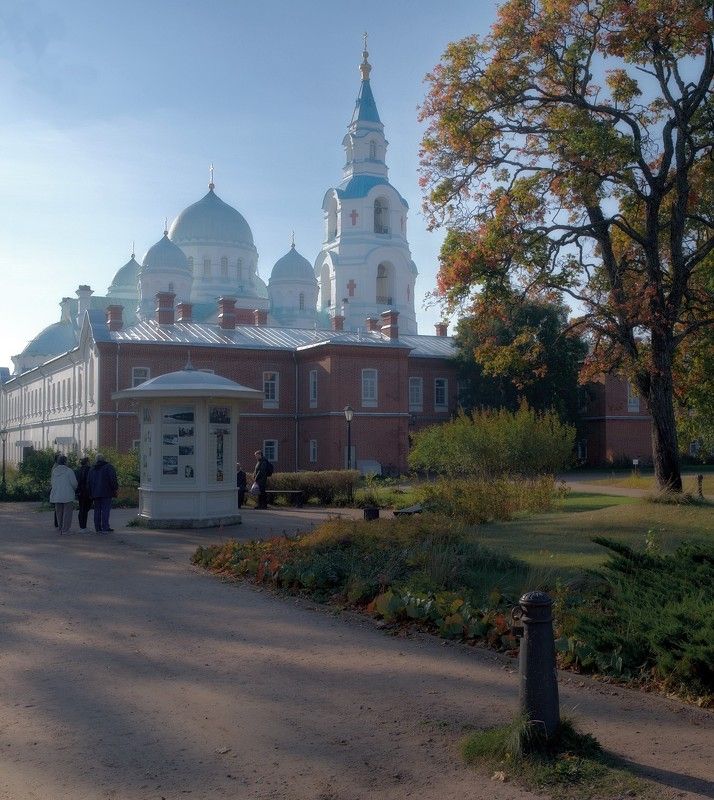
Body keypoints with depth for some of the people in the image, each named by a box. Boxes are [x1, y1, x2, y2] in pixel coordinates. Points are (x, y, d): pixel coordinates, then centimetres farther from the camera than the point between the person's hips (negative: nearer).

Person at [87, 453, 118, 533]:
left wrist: (91, 493, 18)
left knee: (97, 510, 10)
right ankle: (105, 528, -10)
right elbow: (113, 479, -12)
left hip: (95, 493, 5)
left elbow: (89, 482, 16)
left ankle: (98, 528, 11)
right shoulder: (108, 467, -4)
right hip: (106, 493, -5)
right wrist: (115, 488, -3)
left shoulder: (92, 469, 15)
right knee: (105, 510, -6)